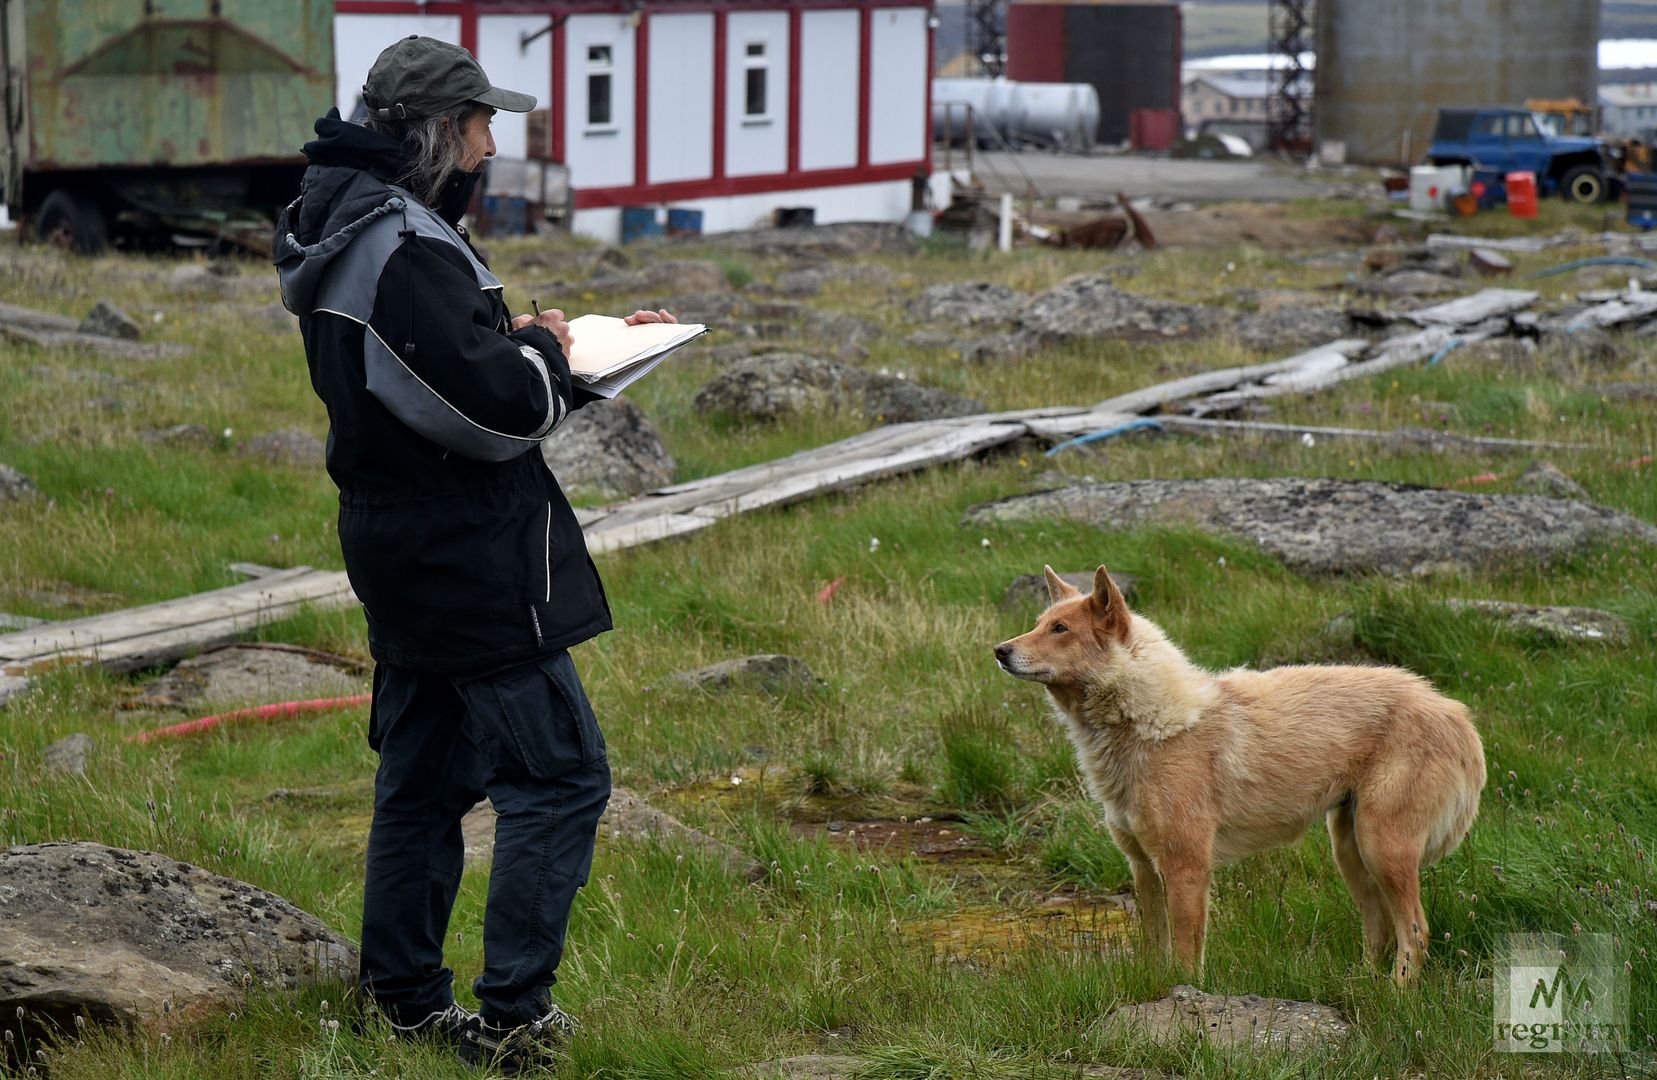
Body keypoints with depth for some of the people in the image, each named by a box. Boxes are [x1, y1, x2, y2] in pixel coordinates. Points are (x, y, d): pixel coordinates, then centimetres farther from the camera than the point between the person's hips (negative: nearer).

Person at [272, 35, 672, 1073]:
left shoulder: (345, 234, 12)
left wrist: (603, 342, 13)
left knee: (425, 774, 18)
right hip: (471, 568, -11)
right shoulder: (405, 250, -21)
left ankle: (405, 996, 26)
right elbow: (505, 405, -26)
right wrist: (545, 345, -4)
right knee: (562, 776, -4)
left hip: (403, 557, 11)